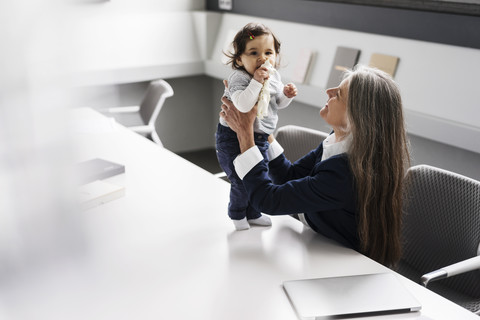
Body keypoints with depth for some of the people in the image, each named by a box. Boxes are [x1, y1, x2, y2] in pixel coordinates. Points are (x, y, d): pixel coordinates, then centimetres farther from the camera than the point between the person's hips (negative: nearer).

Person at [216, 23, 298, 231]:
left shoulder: (274, 76, 2)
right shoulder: (239, 78, -23)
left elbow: (278, 103, 17)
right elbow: (243, 105, -39)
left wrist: (286, 94, -4)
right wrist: (257, 81, -40)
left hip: (260, 138, 7)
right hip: (234, 137, -7)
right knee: (242, 180, -3)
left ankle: (253, 214, 36)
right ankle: (237, 214, 24)